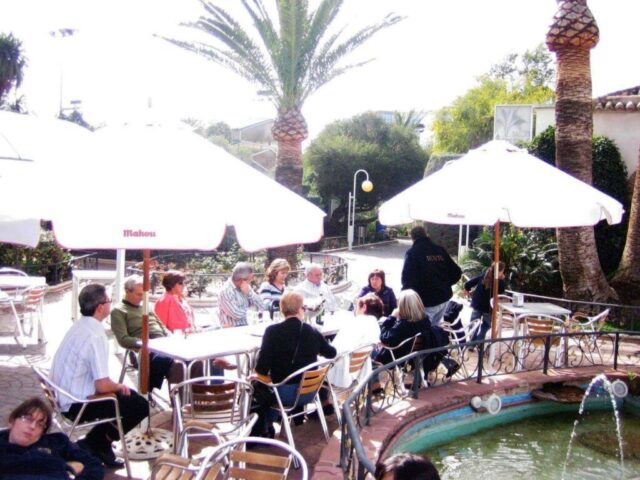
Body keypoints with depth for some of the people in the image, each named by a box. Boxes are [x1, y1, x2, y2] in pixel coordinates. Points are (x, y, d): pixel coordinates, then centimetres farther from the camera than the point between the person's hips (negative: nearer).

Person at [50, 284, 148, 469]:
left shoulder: (78, 326, 4)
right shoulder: (95, 336, -25)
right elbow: (102, 386, -26)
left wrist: (117, 386, 9)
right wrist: (119, 386, -5)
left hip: (64, 396, 9)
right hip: (78, 404, -9)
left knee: (131, 395, 19)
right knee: (140, 406, -1)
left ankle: (97, 443, 18)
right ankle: (96, 444, 9)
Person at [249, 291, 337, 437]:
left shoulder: (272, 331, -14)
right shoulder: (313, 331, -3)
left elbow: (262, 369, -16)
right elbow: (331, 353, 14)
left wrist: (259, 375, 6)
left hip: (284, 393, -4)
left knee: (256, 385, 24)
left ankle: (261, 432, 33)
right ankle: (268, 425, 41)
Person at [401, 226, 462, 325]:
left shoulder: (412, 252, -7)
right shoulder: (440, 250, 9)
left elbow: (408, 278, -18)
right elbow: (456, 272, 9)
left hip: (426, 301, -6)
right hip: (443, 298, 6)